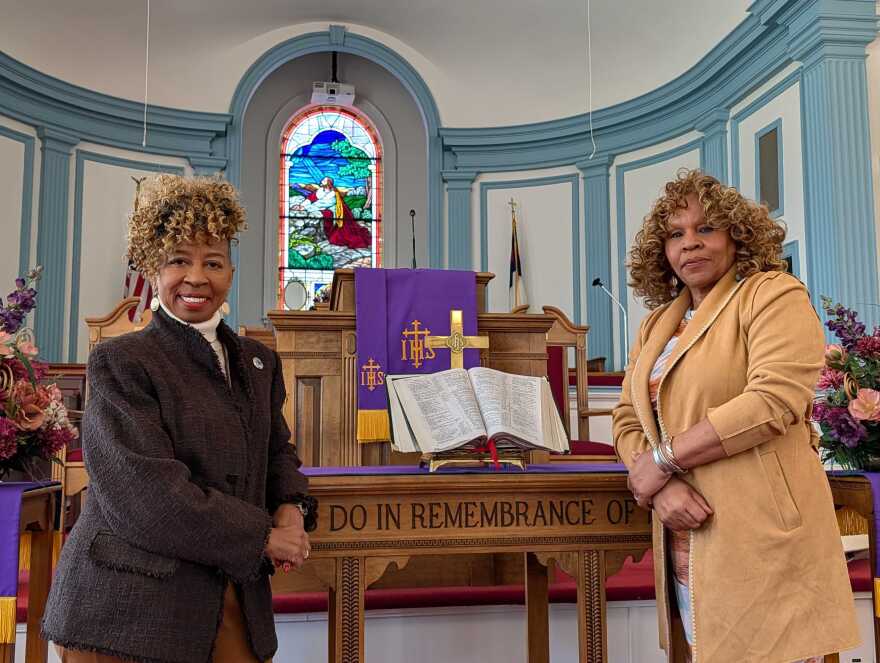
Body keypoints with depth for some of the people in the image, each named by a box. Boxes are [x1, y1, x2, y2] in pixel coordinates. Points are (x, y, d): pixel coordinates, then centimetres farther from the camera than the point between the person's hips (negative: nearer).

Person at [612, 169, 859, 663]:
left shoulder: (774, 295, -4)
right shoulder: (658, 324, 14)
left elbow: (774, 400, -19)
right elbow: (628, 421, 10)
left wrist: (663, 459, -14)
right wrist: (661, 487, -11)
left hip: (759, 540, -6)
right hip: (686, 542, 6)